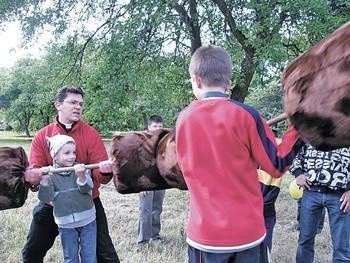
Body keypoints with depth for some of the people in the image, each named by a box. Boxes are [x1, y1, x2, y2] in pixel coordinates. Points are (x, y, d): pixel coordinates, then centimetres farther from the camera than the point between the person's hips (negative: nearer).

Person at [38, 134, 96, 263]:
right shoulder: (50, 174, -6)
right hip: (66, 224, 0)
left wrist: (81, 176, -37)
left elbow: (87, 188, -18)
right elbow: (46, 198, -12)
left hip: (87, 221, 0)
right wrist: (44, 181, -28)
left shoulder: (81, 169, -5)